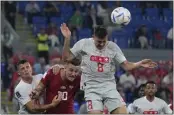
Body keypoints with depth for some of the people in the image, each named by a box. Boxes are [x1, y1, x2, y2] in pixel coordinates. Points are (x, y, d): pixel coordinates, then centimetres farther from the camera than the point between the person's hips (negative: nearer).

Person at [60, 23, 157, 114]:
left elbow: (126, 65, 4)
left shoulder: (113, 47, 3)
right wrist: (67, 38, -12)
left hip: (109, 86, 3)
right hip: (92, 88, -2)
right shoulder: (83, 44, -1)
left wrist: (140, 64, -13)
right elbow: (66, 57, -1)